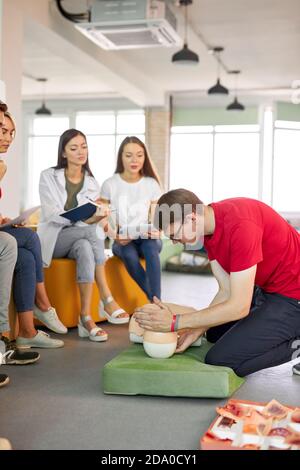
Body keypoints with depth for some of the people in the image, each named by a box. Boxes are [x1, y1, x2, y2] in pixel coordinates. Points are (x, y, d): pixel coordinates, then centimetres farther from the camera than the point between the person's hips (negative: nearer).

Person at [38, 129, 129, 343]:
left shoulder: (92, 183, 10)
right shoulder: (49, 177, -1)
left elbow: (92, 219, 4)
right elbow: (52, 214, -13)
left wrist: (97, 215, -23)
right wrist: (84, 220, -30)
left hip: (80, 239, 3)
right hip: (54, 238, -3)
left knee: (86, 249, -35)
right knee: (90, 231, -34)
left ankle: (86, 316, -37)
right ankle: (107, 300, -34)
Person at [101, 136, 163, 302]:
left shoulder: (152, 184, 1)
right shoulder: (110, 184, -2)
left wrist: (154, 231, -22)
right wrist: (116, 236, -19)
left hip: (145, 239, 1)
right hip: (121, 242, 0)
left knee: (151, 246, -36)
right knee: (129, 253, -36)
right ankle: (154, 302, -28)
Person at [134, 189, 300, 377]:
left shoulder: (240, 225, -30)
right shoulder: (209, 225, -2)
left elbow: (239, 307, -28)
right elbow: (227, 290, 1)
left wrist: (175, 322, -24)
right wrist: (195, 332, -8)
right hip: (267, 289, 9)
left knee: (218, 360, -11)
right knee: (215, 332, 25)